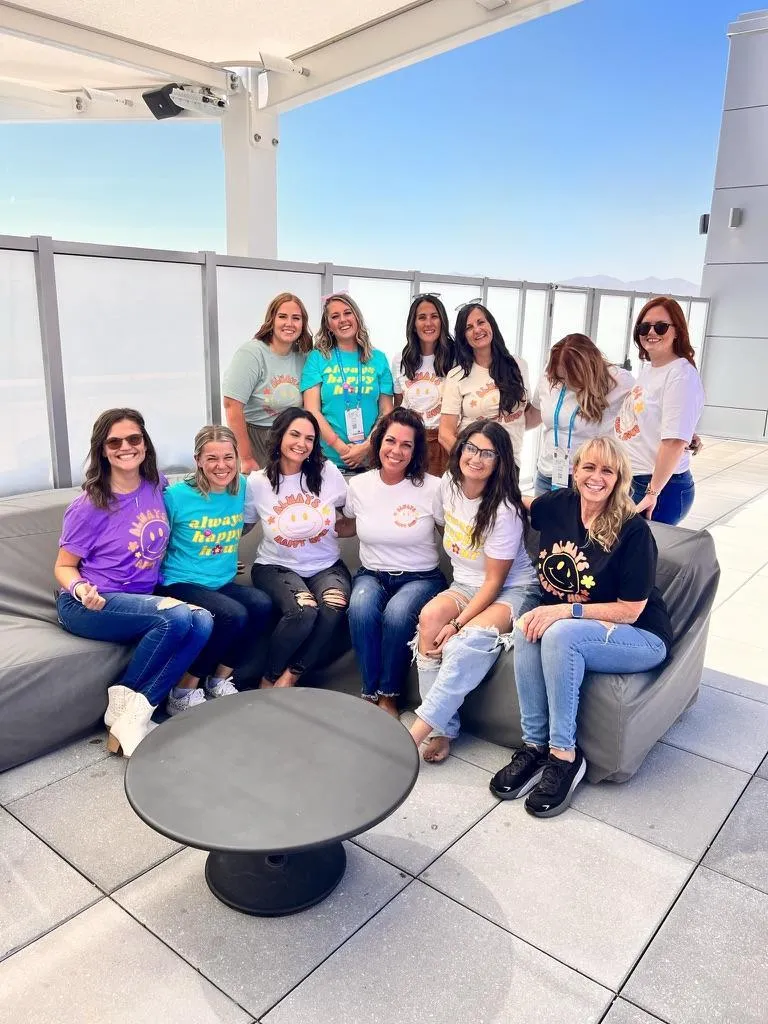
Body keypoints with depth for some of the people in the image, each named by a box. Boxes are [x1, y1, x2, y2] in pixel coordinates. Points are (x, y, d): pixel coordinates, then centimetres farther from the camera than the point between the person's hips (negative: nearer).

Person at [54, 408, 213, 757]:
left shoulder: (156, 486, 3)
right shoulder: (89, 506, -11)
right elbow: (64, 567, -3)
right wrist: (81, 589, -25)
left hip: (141, 601, 5)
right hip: (89, 606, -5)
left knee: (202, 621, -26)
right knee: (176, 617, -32)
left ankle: (133, 711, -18)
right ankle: (125, 705, -10)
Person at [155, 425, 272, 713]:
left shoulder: (242, 488, 3)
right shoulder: (177, 495, -11)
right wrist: (157, 584, -8)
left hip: (223, 583, 5)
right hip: (181, 584, -5)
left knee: (261, 604, -24)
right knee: (233, 615, -30)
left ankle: (220, 680, -4)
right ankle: (182, 694, -9)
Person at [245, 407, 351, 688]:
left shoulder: (328, 472, 1)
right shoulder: (257, 483, -1)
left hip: (326, 566, 2)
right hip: (277, 566, -2)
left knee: (334, 605, -32)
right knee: (303, 612, -32)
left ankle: (290, 676, -11)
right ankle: (269, 680, -6)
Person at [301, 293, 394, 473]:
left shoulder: (378, 358, 8)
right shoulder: (317, 358, 3)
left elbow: (387, 411, 4)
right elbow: (312, 411, -4)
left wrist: (367, 447, -10)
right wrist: (342, 448, -13)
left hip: (371, 460, 2)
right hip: (328, 458, -1)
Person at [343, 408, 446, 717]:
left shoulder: (432, 488, -9)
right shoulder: (359, 485, 1)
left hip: (420, 578, -2)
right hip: (372, 574, 3)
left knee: (397, 613, -34)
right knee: (361, 608, -32)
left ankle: (388, 696, -10)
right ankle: (370, 693, -12)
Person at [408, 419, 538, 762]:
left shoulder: (504, 511, -20)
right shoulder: (448, 484, -2)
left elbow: (495, 581, -17)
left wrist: (457, 624, -24)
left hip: (511, 591, -5)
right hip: (465, 585, 6)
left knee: (474, 637, -35)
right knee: (431, 616, -27)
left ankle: (416, 732, -29)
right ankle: (444, 728, -21)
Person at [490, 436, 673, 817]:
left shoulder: (634, 531, -17)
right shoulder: (557, 505, -2)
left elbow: (629, 611, -17)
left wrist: (565, 610, -26)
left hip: (639, 638, -5)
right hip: (561, 619, 5)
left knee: (560, 634, -33)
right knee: (527, 627, -27)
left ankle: (564, 755, -21)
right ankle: (534, 745, -19)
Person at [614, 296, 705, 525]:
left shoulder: (681, 375, -15)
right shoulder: (646, 368, 10)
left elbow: (675, 441, -22)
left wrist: (652, 493, -22)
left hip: (662, 487, -8)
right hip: (631, 481, 8)